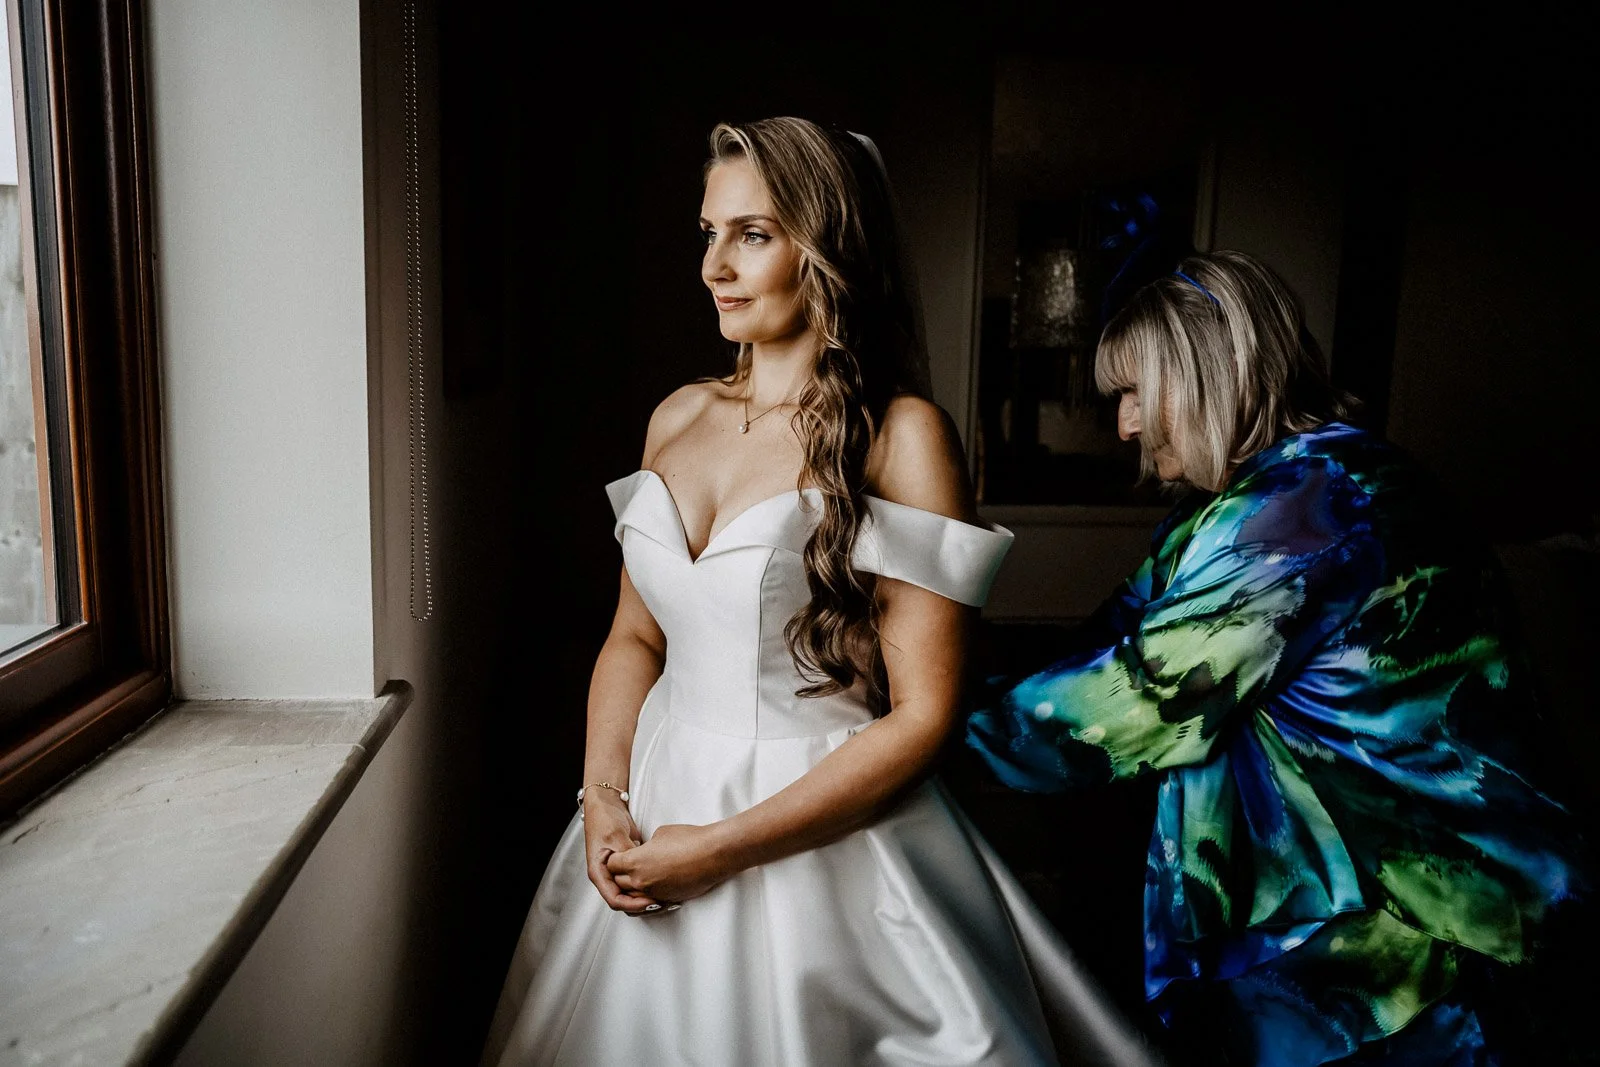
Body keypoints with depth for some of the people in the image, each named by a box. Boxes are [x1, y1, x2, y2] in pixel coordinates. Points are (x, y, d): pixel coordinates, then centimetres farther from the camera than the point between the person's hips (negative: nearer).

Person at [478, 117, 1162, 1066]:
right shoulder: (680, 416, 4)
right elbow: (636, 635, 11)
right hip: (655, 810, 6)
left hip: (821, 838, -5)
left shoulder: (902, 435, -14)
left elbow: (924, 716, -17)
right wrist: (604, 795, -5)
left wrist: (724, 846, -17)